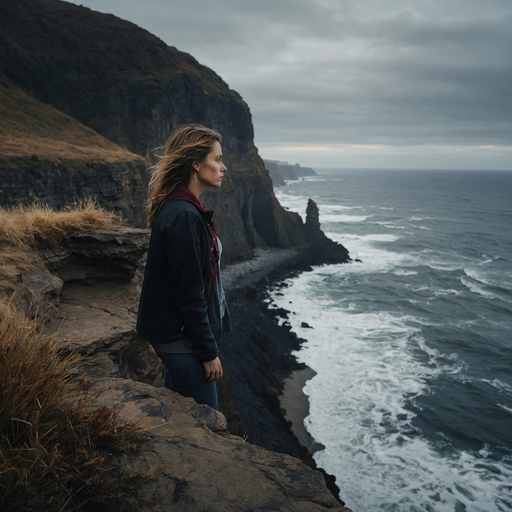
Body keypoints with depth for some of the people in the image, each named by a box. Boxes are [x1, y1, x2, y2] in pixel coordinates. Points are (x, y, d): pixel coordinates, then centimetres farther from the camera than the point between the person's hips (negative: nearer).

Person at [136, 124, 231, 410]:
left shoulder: (184, 210, 10)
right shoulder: (183, 217, -22)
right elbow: (189, 294, -23)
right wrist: (209, 352, -16)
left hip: (178, 337, 10)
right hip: (184, 343, -10)